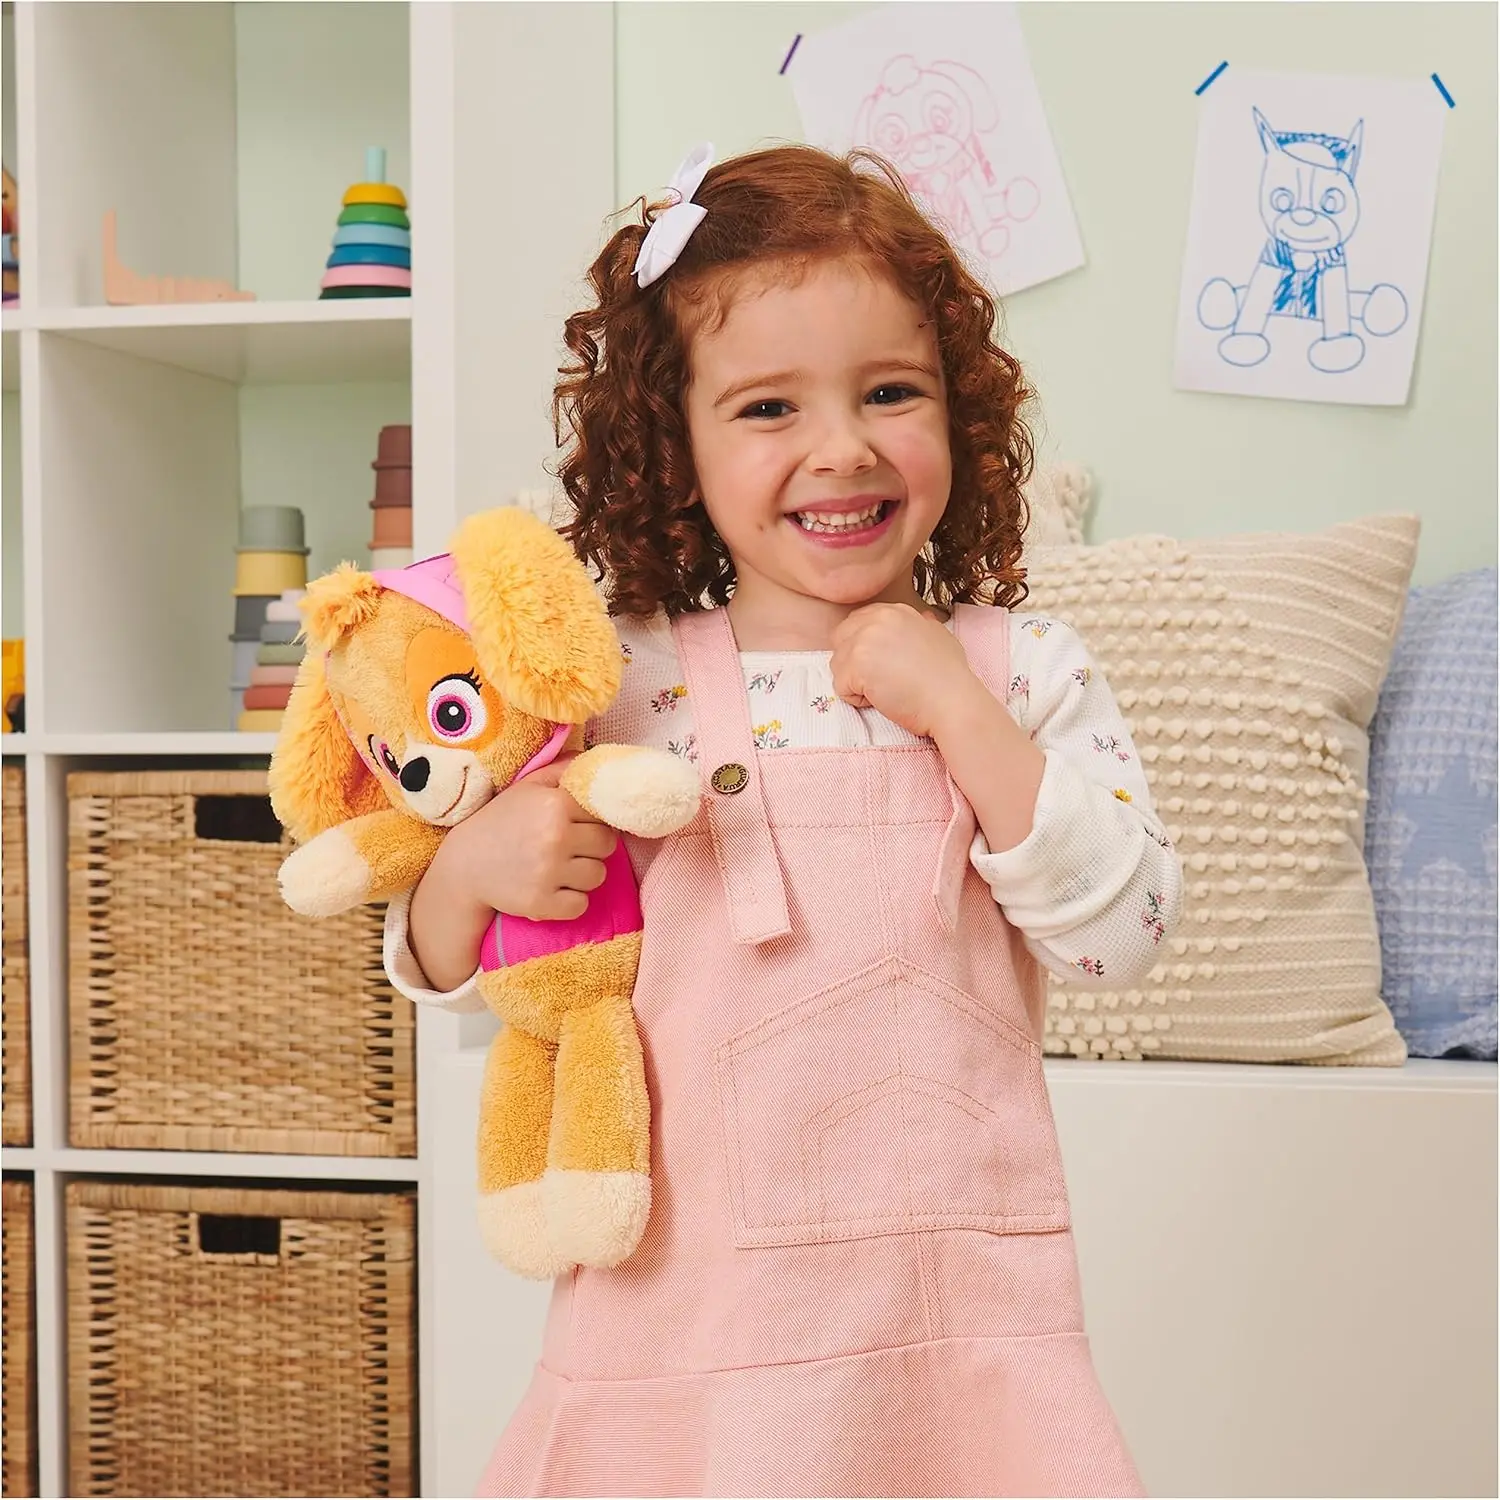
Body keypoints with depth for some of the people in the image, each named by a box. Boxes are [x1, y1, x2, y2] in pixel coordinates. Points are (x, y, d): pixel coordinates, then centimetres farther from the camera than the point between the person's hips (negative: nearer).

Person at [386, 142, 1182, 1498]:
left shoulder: (1022, 667, 1)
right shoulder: (618, 688, 0)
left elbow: (1124, 936, -11)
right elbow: (449, 975, 8)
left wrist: (955, 709, -15)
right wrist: (472, 868, -13)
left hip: (956, 1305, 0)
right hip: (685, 1305, 0)